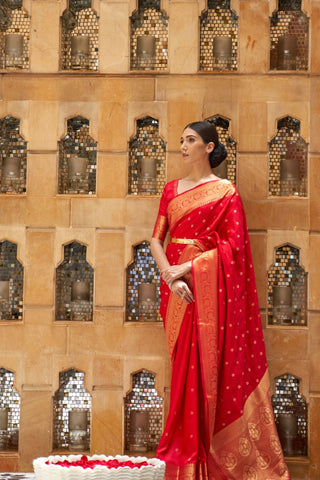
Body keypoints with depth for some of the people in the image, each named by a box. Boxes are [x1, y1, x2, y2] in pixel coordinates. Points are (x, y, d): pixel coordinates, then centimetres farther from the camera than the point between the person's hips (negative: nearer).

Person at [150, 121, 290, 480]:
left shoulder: (225, 191, 0)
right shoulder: (172, 189, 14)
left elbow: (233, 244, -8)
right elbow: (156, 238, 8)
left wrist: (188, 267, -15)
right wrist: (168, 272, -11)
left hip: (207, 284, -4)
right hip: (176, 285, 4)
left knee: (203, 365, -6)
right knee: (182, 365, 5)